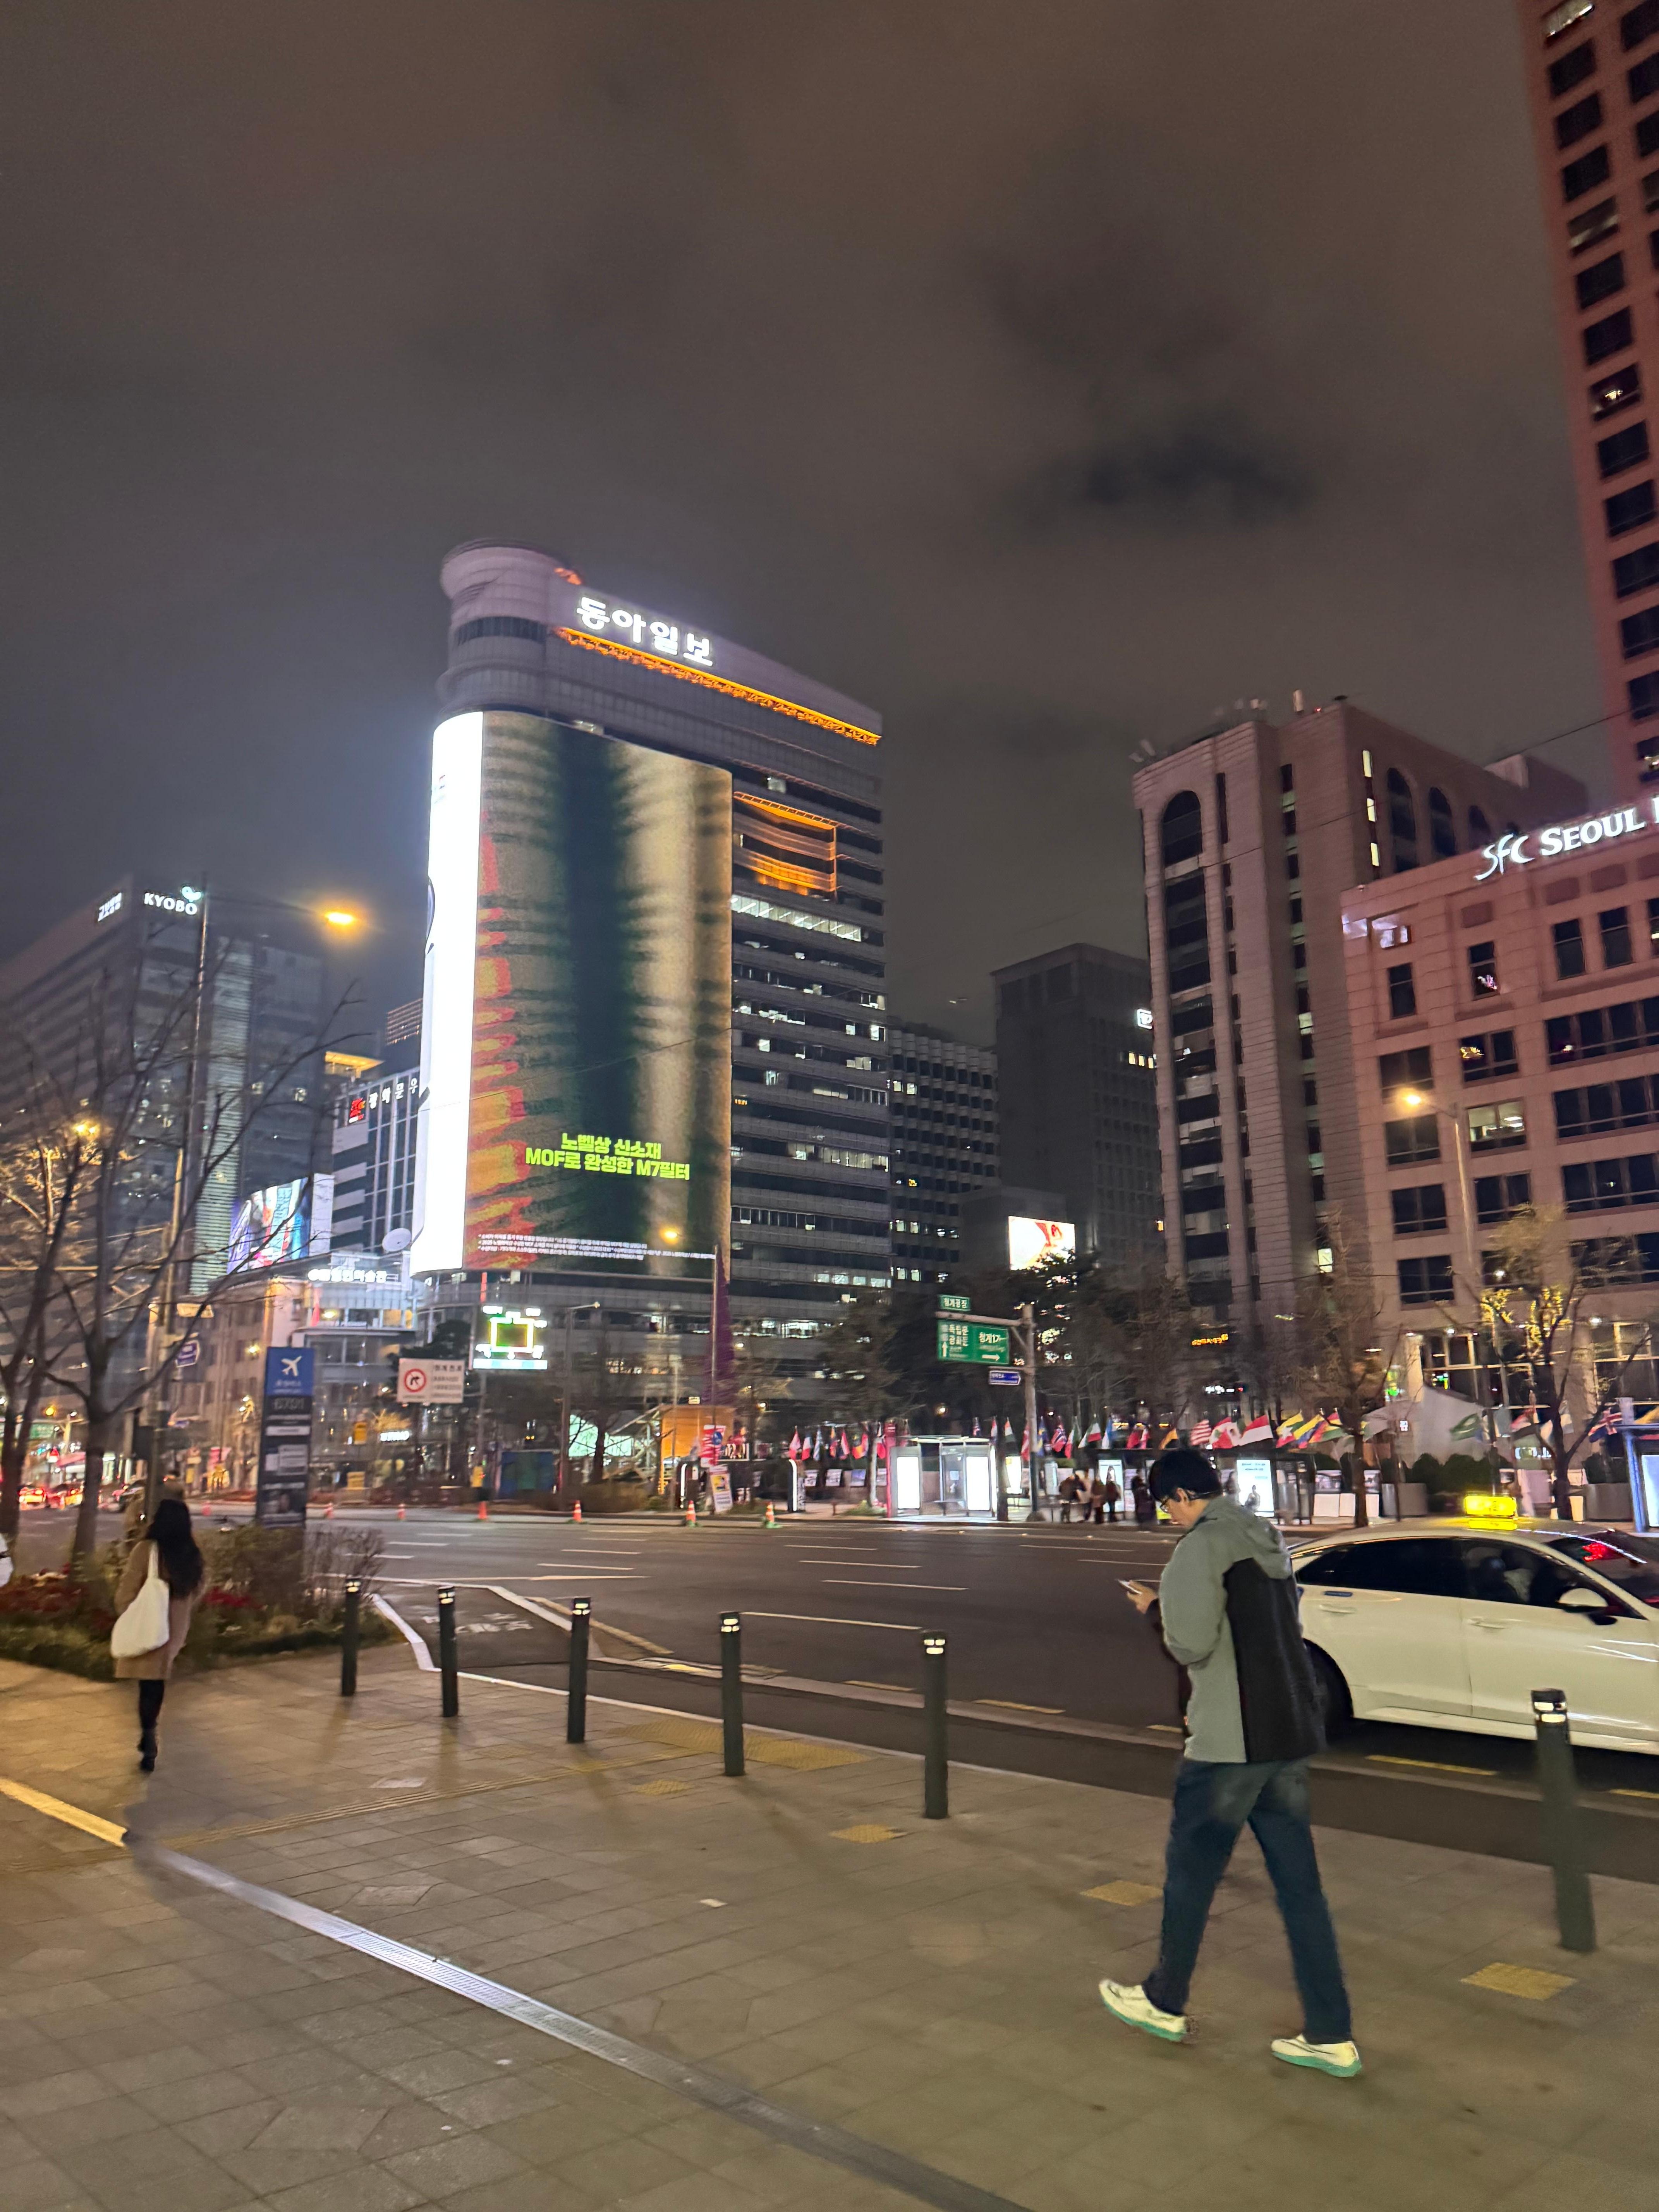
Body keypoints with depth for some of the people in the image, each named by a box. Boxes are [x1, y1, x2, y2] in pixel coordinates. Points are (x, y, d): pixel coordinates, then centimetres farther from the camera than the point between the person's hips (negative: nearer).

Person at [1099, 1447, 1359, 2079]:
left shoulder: (1203, 1546, -15)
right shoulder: (1267, 1541, 11)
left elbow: (1191, 1645, -20)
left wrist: (1156, 1608, 0)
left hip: (1228, 1743, -8)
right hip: (1291, 1737, 8)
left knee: (1190, 1872, 10)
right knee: (1299, 1884, 12)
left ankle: (1164, 2003, 26)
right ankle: (1330, 2035, 16)